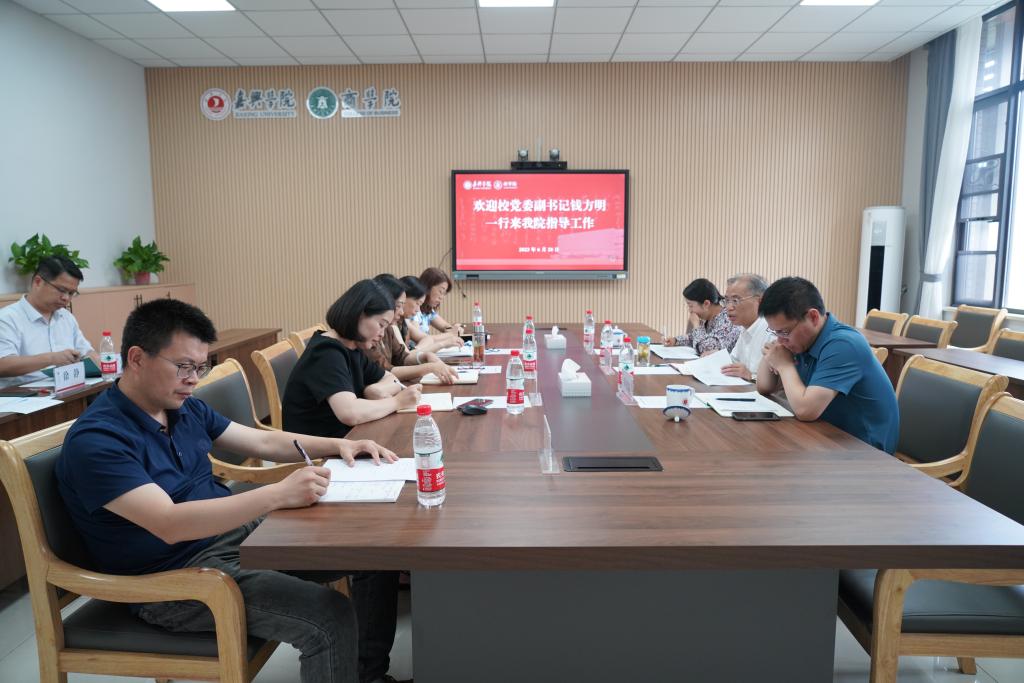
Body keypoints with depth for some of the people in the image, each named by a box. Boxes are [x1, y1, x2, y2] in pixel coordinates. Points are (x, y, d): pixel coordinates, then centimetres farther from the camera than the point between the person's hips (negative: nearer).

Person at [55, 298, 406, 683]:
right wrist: (280, 494, -36)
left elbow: (263, 442, 13)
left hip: (236, 531, 9)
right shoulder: (95, 440, -21)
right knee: (329, 617, -28)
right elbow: (170, 525, -32)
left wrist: (337, 445, -2)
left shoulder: (184, 408, 6)